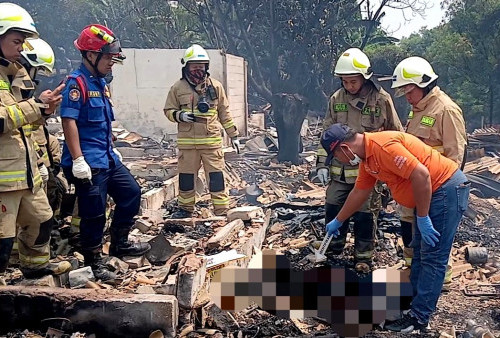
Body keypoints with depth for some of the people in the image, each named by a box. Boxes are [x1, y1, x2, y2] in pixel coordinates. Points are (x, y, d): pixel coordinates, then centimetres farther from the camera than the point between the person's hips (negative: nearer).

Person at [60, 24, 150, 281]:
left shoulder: (100, 82, 14)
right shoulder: (76, 82, -14)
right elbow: (69, 121, -21)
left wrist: (111, 149, 25)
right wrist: (78, 160, -26)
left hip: (107, 158, 9)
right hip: (88, 162, -9)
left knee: (131, 192, 15)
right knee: (94, 213, -1)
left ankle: (119, 243, 28)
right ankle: (93, 263, 15)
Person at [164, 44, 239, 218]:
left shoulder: (215, 86, 6)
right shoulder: (178, 88, 4)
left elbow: (224, 113, 10)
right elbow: (169, 110, 11)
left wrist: (233, 135, 10)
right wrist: (180, 116, -11)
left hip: (212, 140, -1)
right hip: (187, 141, 1)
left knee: (216, 176, -1)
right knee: (186, 175, 9)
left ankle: (222, 210, 6)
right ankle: (185, 208, 25)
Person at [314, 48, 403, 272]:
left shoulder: (381, 99, -7)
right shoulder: (336, 99, 3)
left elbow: (395, 135, 1)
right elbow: (327, 133, 10)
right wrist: (322, 163, 5)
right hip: (339, 170, 4)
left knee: (365, 216, 6)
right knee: (333, 210, 11)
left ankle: (363, 257, 24)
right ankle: (333, 250, 32)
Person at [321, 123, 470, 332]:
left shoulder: (382, 145, -24)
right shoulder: (366, 155, 8)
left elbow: (421, 175, -29)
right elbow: (359, 192, 21)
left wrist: (422, 218, -21)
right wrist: (337, 221, 31)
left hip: (447, 188, -10)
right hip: (431, 192, 10)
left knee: (433, 257, -4)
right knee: (419, 251, 15)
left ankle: (418, 318, 3)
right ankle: (415, 303, 26)